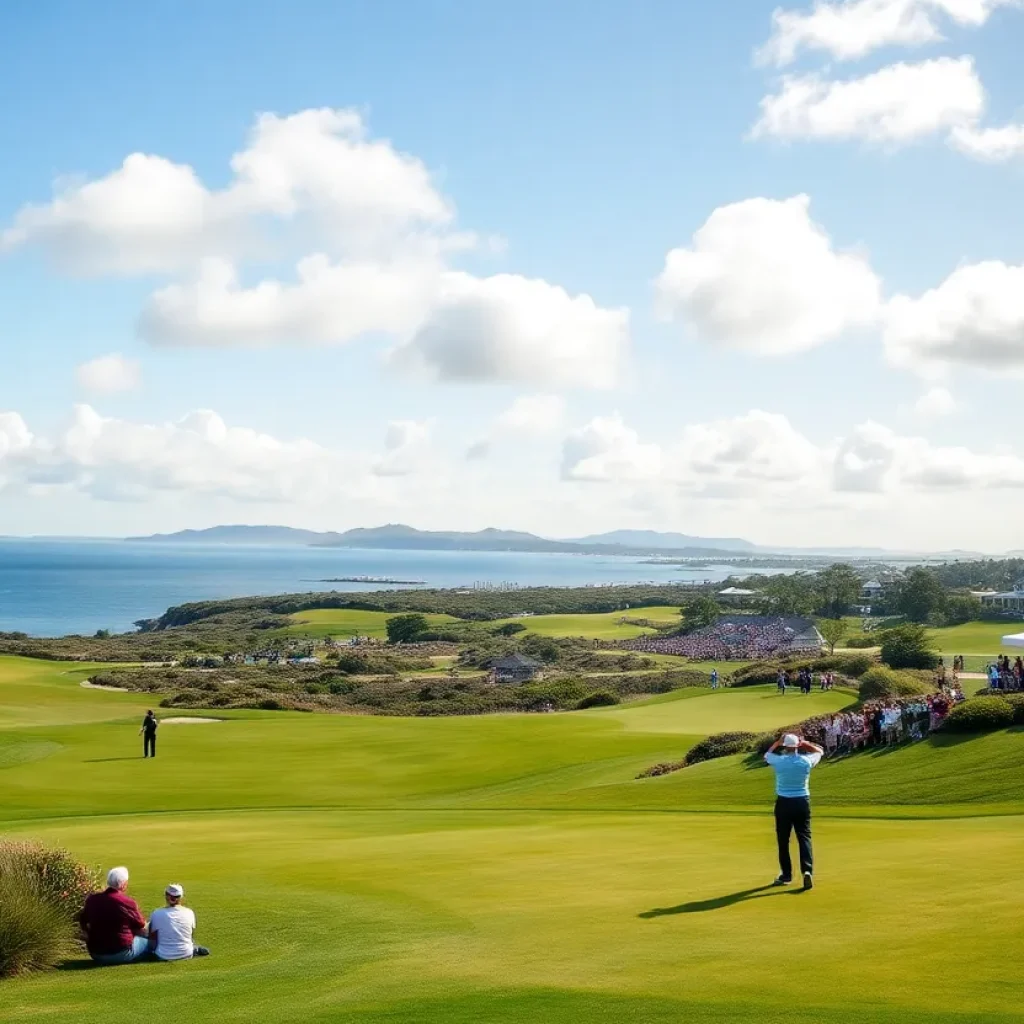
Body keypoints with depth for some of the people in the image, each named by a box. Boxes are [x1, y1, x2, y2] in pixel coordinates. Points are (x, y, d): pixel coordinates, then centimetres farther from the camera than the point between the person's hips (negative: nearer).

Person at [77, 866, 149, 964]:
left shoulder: (92, 900, -5)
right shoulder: (128, 902, -19)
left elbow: (82, 922, 13)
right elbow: (141, 926, -4)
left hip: (96, 955, 4)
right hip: (122, 954, -4)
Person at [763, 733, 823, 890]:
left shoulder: (779, 761, -10)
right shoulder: (806, 761, -6)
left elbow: (767, 754, 15)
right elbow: (820, 751, 16)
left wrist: (777, 742, 17)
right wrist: (805, 743, 10)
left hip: (784, 803, -1)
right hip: (802, 802, 1)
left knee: (783, 839, 9)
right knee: (804, 837, 1)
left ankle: (786, 875, 14)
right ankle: (807, 870, -18)